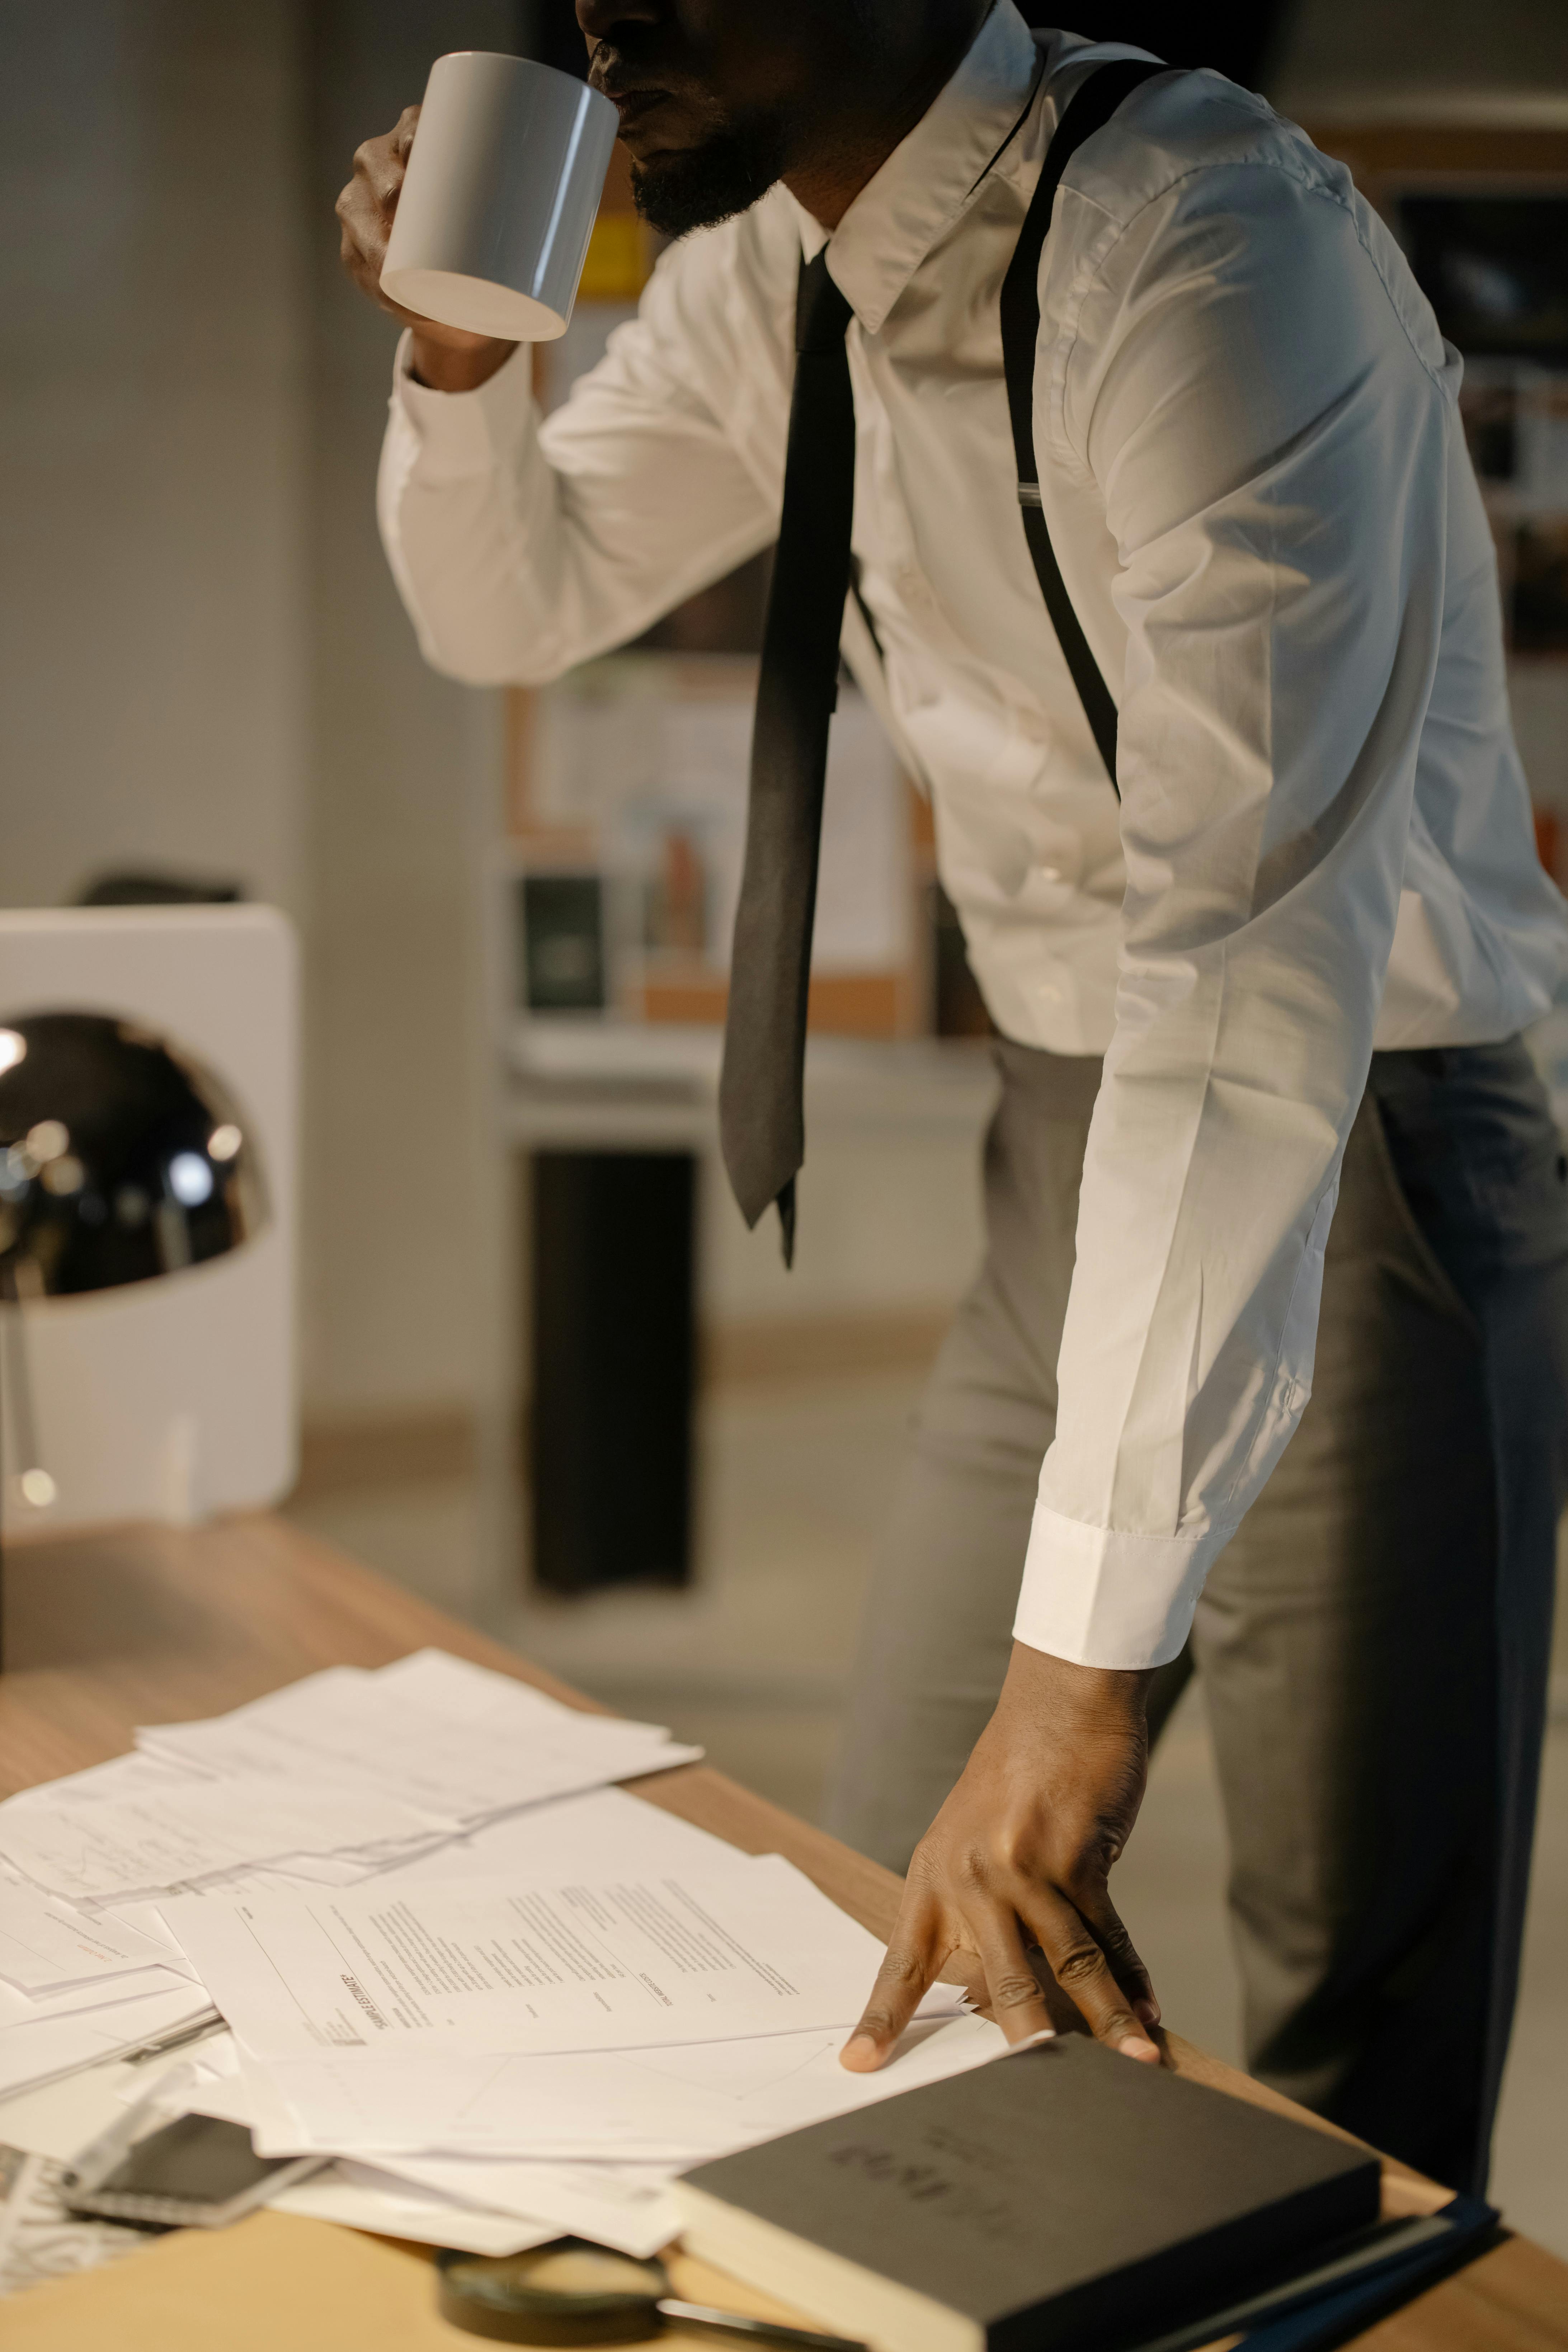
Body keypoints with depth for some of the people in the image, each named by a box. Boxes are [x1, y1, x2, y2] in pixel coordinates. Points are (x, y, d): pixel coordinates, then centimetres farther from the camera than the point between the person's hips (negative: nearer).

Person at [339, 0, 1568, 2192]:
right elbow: (509, 609, 16)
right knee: (901, 1910, 14)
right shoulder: (762, 270, 0)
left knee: (1357, 2093, -2)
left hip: (1358, 1155, -7)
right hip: (1061, 1136, 7)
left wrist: (1088, 1649, -36)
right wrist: (456, 347, -8)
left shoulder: (1209, 242, -25)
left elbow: (1254, 948, -33)